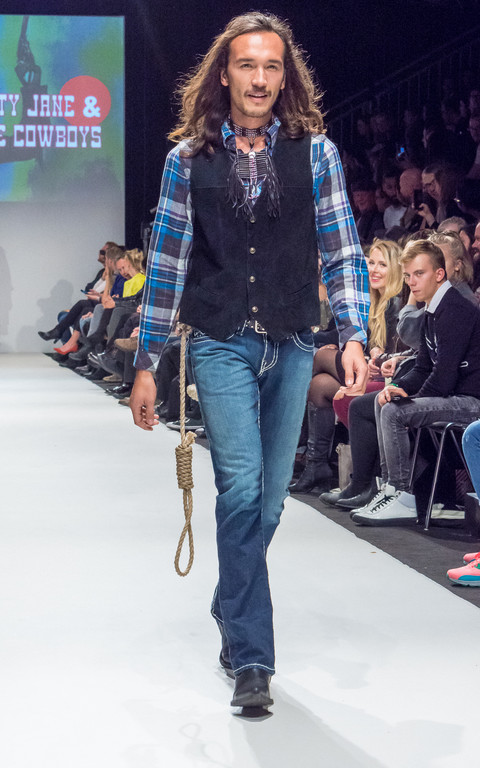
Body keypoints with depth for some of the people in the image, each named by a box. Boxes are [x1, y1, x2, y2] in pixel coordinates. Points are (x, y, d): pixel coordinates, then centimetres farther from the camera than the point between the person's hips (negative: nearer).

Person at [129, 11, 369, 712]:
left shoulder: (315, 152, 5)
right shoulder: (190, 157, 3)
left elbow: (342, 251, 3)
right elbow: (167, 261, 5)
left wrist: (354, 335, -10)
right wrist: (146, 362, 4)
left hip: (292, 346, 2)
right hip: (221, 345, -2)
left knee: (270, 497, 9)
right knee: (241, 489, -12)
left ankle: (233, 611, 33)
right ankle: (251, 656, -5)